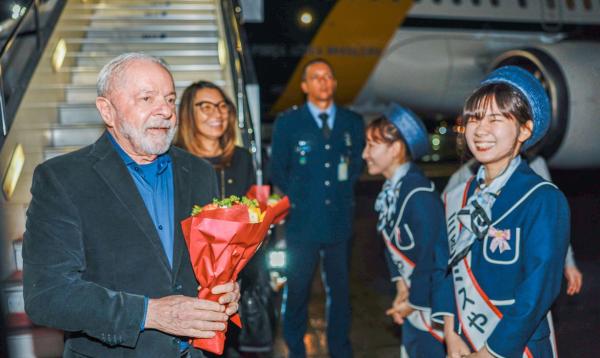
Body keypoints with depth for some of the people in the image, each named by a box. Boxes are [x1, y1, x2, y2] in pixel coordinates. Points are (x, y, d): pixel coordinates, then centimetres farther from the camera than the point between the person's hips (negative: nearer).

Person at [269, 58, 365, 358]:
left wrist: (344, 185, 1)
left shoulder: (352, 122, 7)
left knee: (340, 289, 14)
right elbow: (278, 172, 4)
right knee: (297, 290, 9)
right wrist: (300, 196, -2)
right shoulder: (287, 123, 0)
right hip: (302, 221, -2)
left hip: (340, 221, 2)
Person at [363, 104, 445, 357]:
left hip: (430, 302, -8)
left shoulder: (420, 196, -27)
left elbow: (432, 256, -25)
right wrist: (401, 285, -2)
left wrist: (414, 302, -13)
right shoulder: (390, 189, -1)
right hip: (412, 299, 8)